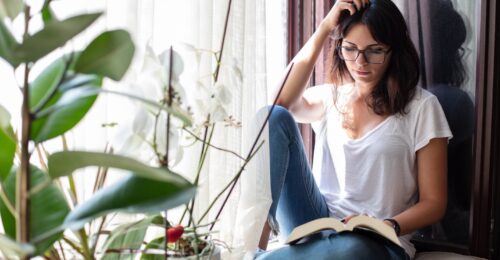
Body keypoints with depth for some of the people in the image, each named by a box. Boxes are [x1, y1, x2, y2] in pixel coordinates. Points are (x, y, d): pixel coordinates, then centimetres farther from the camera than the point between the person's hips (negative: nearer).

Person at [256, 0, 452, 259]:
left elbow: (433, 203, 1)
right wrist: (324, 28, -6)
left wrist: (388, 226, -19)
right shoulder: (331, 96, 14)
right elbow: (278, 101, -9)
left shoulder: (421, 107, 2)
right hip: (315, 224, 4)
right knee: (274, 117, -16)